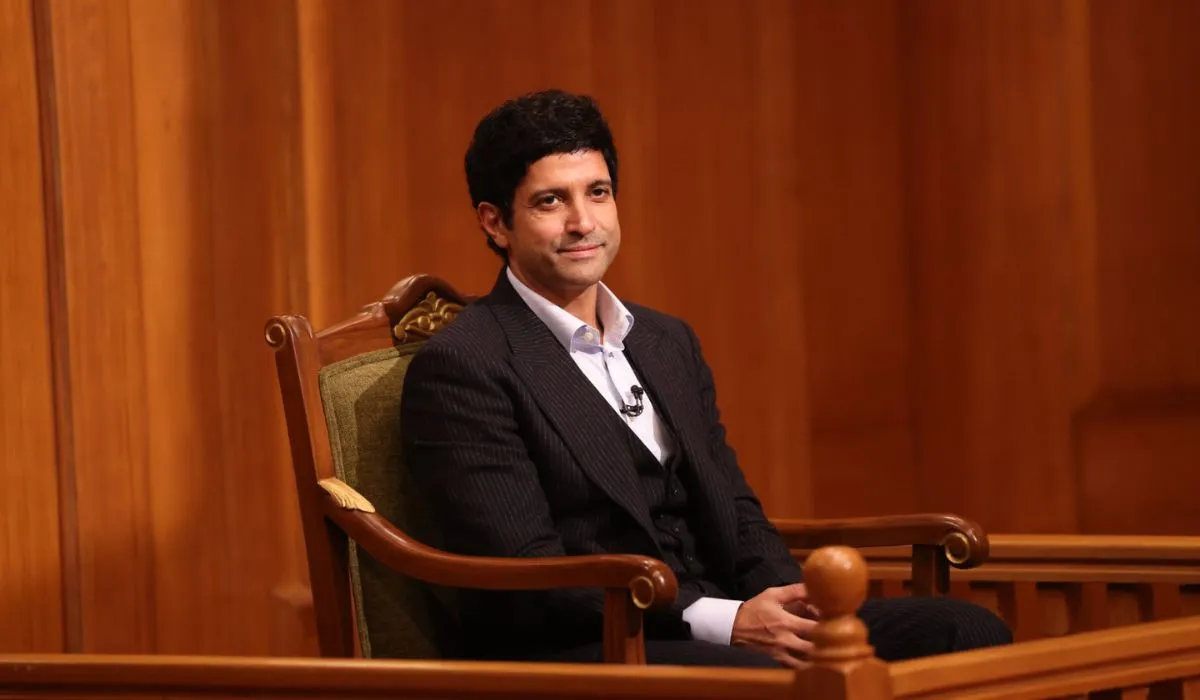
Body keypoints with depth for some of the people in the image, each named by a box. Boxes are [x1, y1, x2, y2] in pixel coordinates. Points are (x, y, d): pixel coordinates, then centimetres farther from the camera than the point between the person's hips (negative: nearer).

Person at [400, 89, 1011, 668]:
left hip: (719, 626, 8)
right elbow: (525, 577, -12)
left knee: (967, 631, -14)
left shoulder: (669, 342, 21)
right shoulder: (459, 368, -4)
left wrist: (793, 607, -4)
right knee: (770, 680, -39)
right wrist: (726, 623, -19)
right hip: (570, 652, -8)